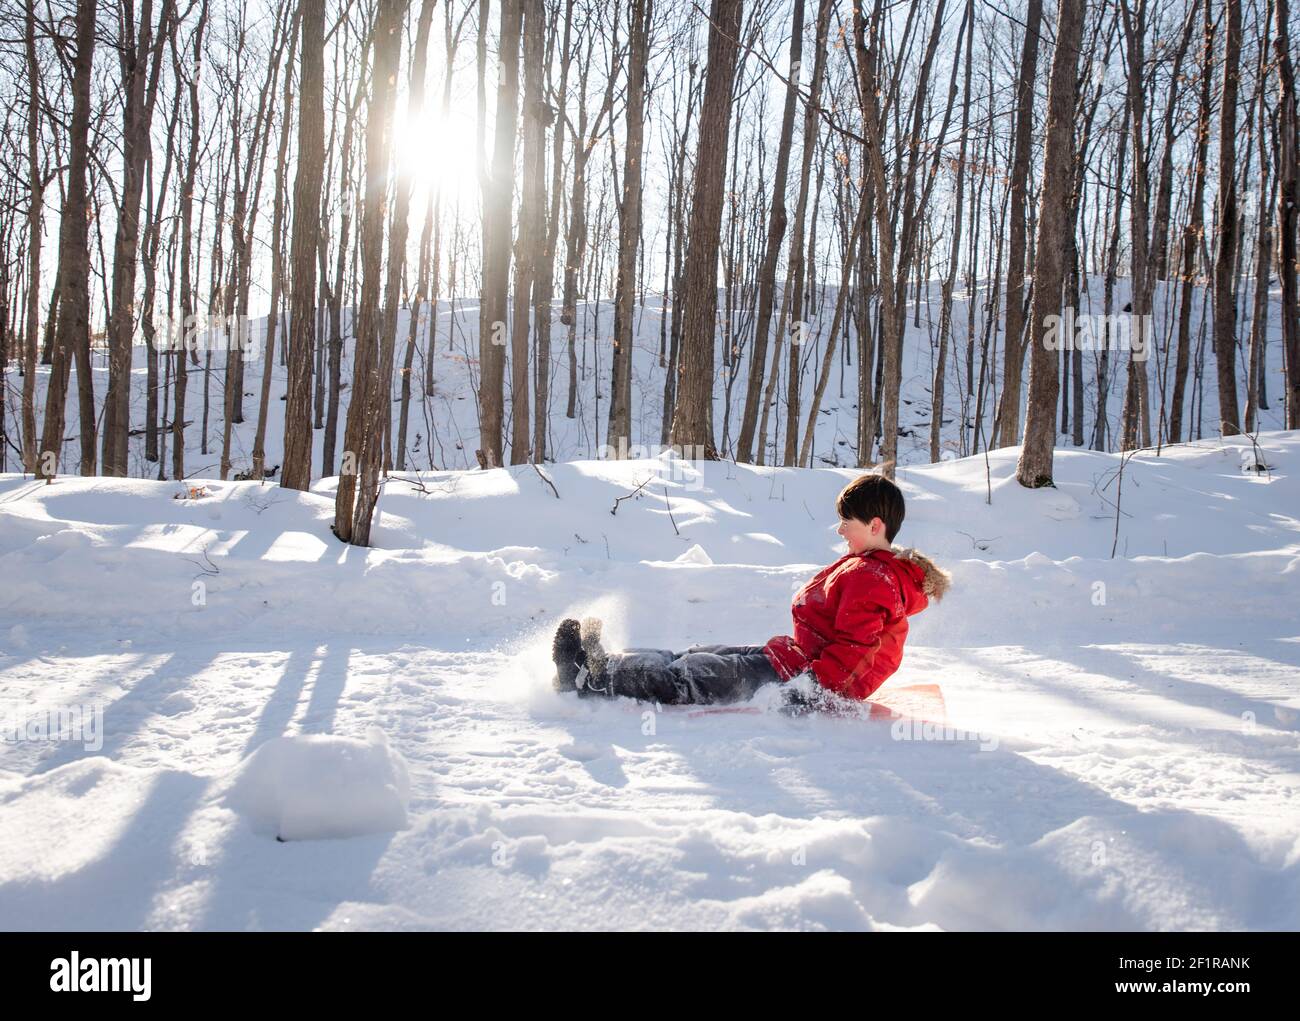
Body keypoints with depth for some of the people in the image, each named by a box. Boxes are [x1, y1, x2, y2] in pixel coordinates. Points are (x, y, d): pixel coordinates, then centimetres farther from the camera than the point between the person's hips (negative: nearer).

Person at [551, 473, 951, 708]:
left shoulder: (872, 578, -18)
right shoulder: (864, 568, 16)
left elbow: (853, 648, -26)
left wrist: (812, 688, -30)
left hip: (801, 676, -11)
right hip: (793, 657, 11)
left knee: (691, 676, -13)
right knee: (693, 657, 4)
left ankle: (592, 682, -13)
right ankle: (602, 665, 3)